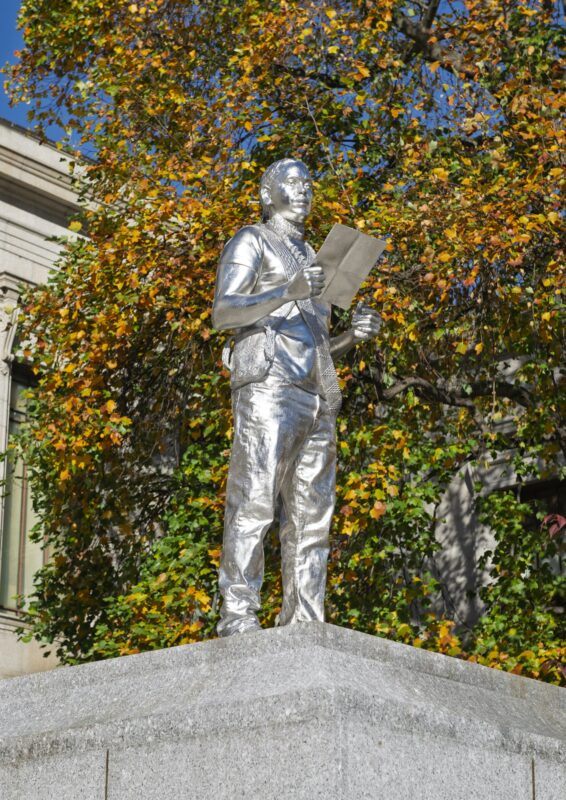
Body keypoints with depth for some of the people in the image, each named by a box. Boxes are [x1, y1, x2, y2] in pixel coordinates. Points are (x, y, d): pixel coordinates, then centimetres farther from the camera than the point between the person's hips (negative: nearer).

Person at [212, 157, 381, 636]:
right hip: (268, 384, -7)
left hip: (316, 397, 7)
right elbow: (223, 312, -5)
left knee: (310, 515, -1)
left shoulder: (310, 259, 32)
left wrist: (353, 336, 10)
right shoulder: (252, 242, 11)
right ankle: (238, 615, -20)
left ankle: (304, 623, -4)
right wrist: (289, 292, -18)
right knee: (254, 500, -16)